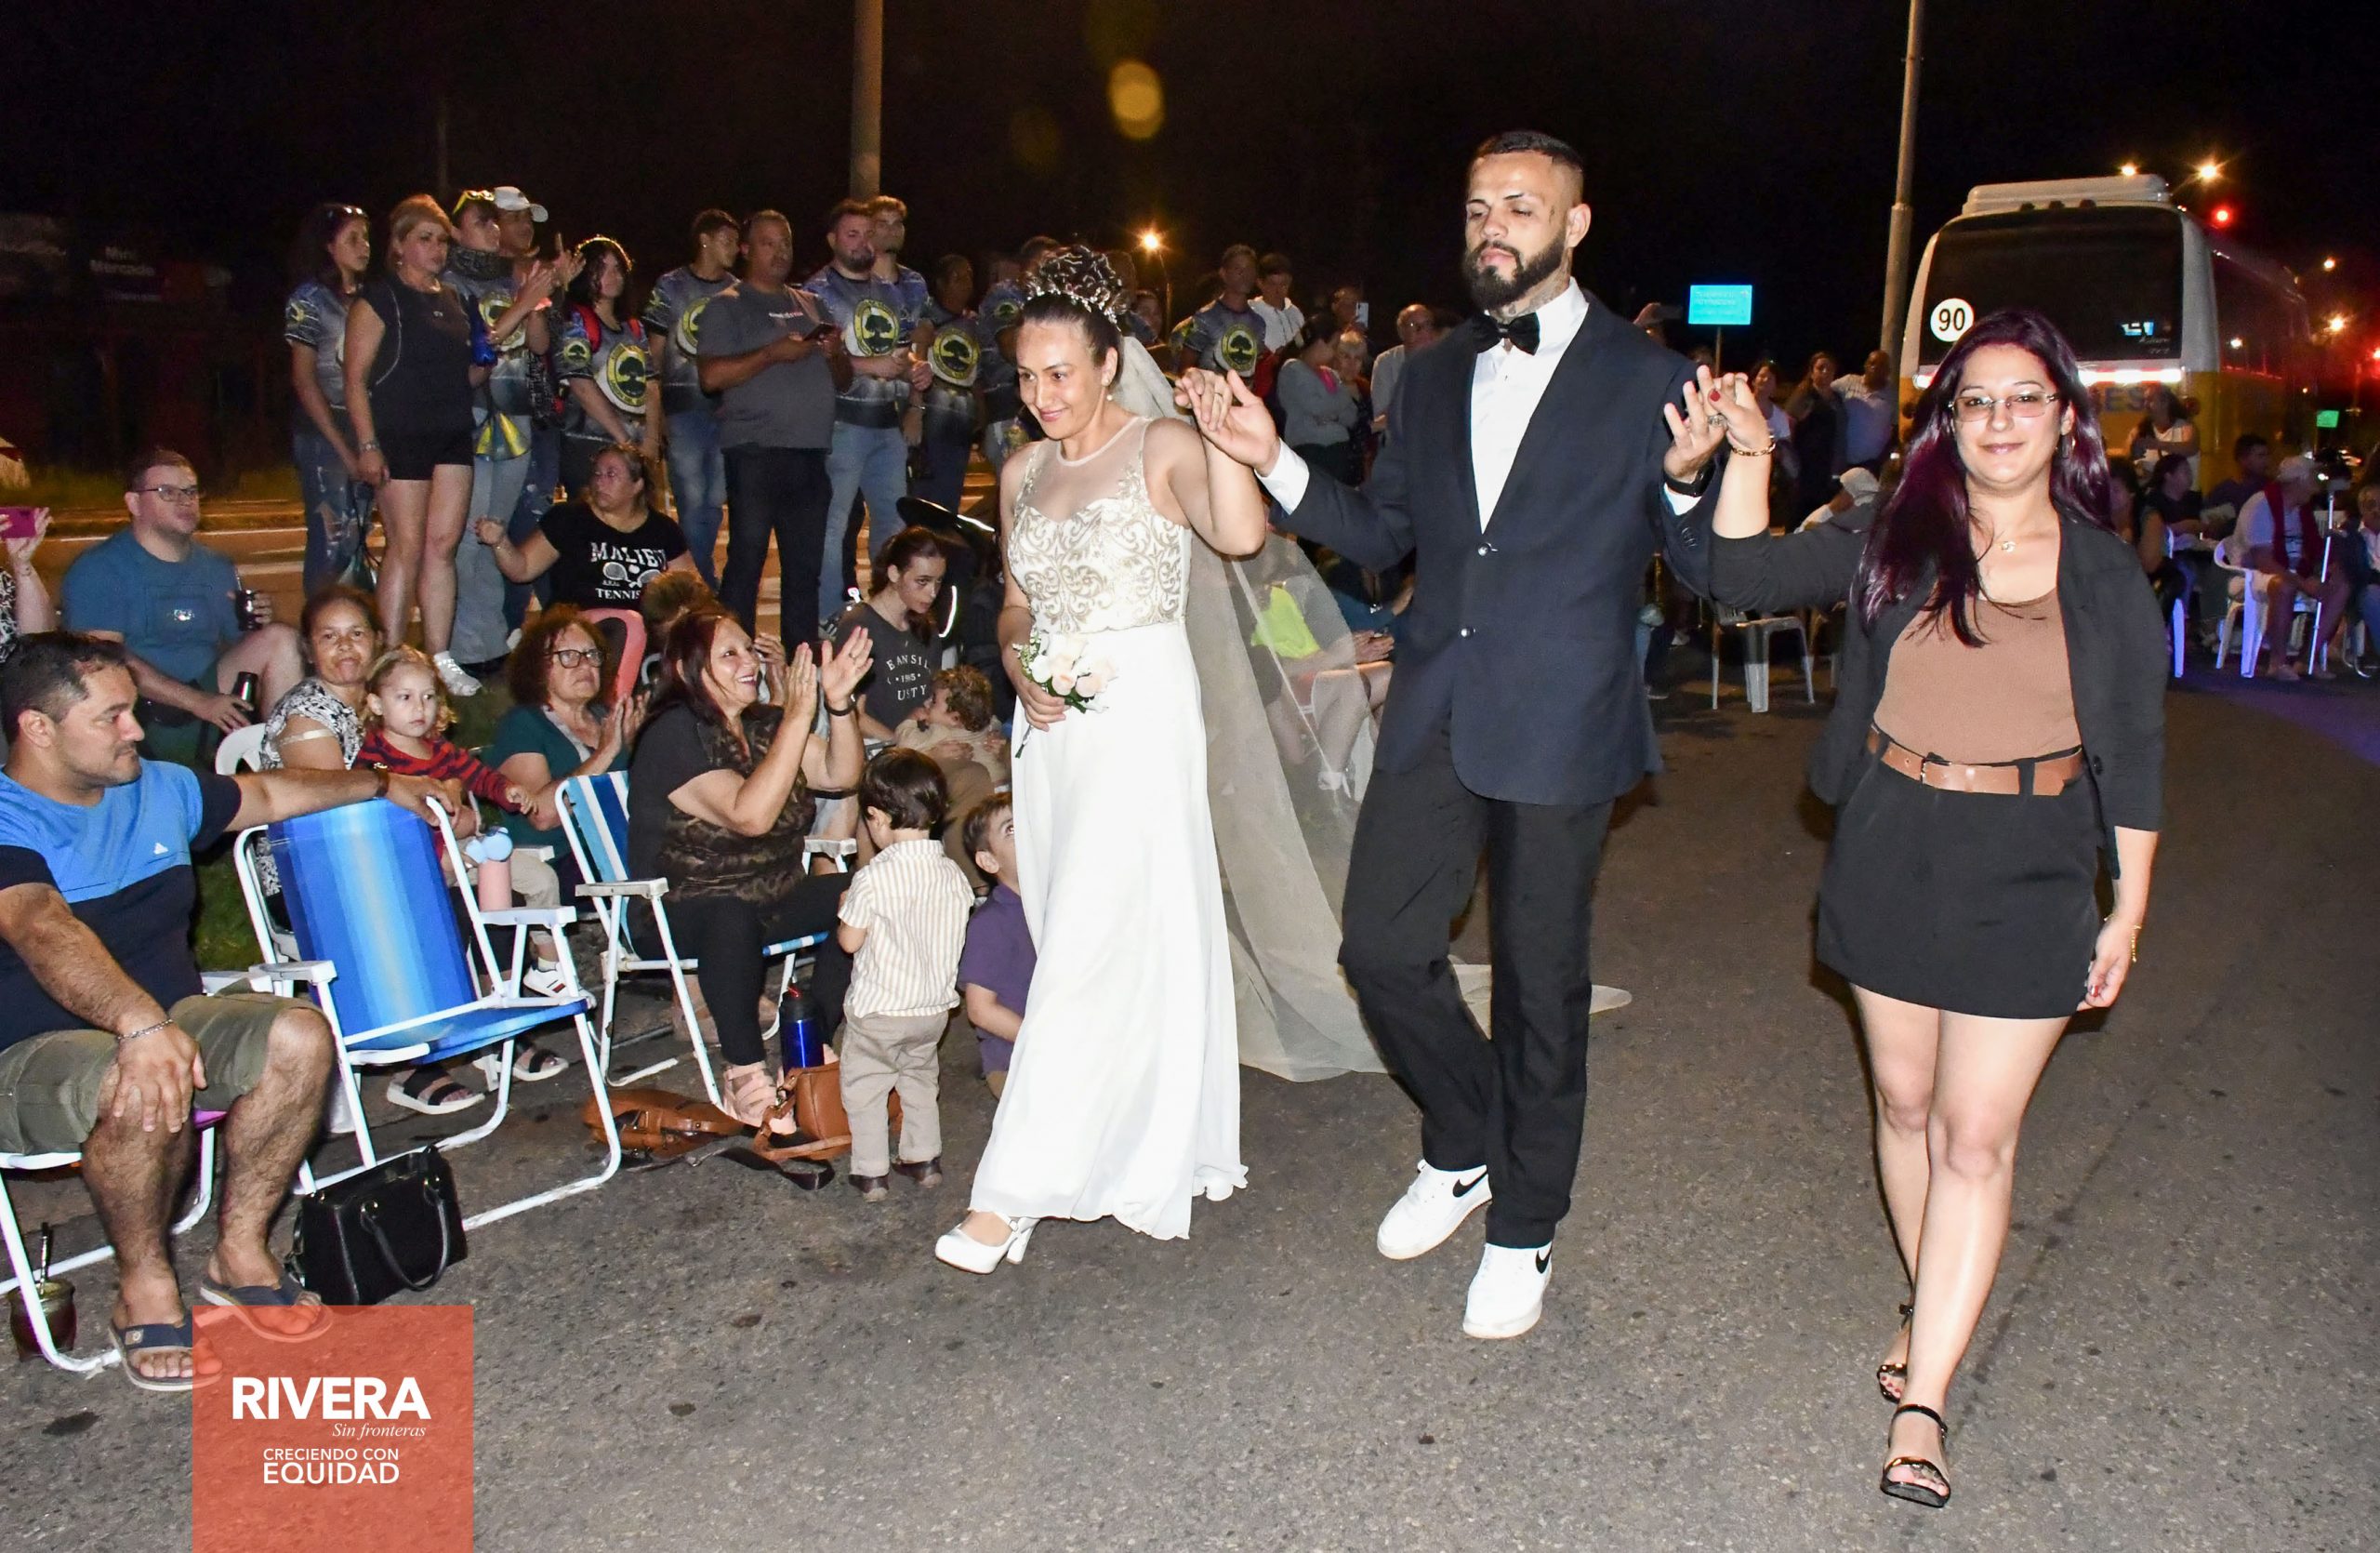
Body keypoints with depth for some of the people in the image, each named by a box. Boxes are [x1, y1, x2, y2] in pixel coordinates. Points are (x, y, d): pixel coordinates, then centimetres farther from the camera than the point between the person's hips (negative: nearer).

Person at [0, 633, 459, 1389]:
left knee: (299, 1037, -20)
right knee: (144, 1091, -38)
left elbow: (266, 794, 27)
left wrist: (382, 785, 33)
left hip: (169, 1019, 7)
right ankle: (146, 1289, -12)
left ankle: (240, 1250, -3)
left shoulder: (158, 789, 8)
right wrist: (141, 1023, -53)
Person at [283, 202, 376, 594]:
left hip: (363, 432, 6)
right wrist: (342, 448, -12)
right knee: (332, 542, -11)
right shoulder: (310, 298, -4)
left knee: (356, 541, 8)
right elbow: (304, 380, -7)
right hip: (324, 434, -6)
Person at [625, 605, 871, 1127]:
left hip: (770, 897, 8)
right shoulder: (674, 733, -16)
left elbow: (841, 775, -1)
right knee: (734, 917, -39)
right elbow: (750, 815, -29)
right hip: (681, 913, -8)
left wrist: (838, 702, -17)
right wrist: (797, 718, -31)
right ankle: (746, 1075, -27)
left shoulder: (761, 725, 8)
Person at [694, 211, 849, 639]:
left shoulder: (809, 304, 21)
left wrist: (835, 354, 0)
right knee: (747, 557, -6)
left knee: (806, 564, 8)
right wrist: (773, 353, -15)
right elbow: (711, 376, -10)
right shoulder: (727, 306, 3)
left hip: (811, 451, 6)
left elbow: (843, 378, 22)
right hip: (756, 452, -6)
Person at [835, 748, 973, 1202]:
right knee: (921, 1079, 25)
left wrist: (845, 908, 4)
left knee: (863, 1087, 12)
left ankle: (870, 1173, 16)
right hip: (935, 1007, 5)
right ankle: (924, 1159, 32)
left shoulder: (873, 877, -22)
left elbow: (849, 941, -14)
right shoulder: (953, 874, -5)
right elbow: (959, 937, 4)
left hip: (877, 1010, -5)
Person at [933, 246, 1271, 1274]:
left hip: (1143, 715, -7)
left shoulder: (1164, 450, -7)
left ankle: (1013, 1191, -2)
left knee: (1096, 944, -7)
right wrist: (1019, 670, -1)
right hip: (1053, 725, 7)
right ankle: (1151, 1156, 26)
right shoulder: (1021, 475, 12)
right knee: (1075, 939, 10)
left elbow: (1240, 534, -26)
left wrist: (1220, 443, -42)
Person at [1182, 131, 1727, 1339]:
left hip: (1561, 729, -4)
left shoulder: (1645, 380, -1)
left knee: (1540, 985, 6)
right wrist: (1273, 460, 3)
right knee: (1381, 948, 4)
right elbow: (1380, 537, 15)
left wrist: (1685, 479, -23)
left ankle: (1522, 1230, 27)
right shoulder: (1433, 380, 13)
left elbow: (1703, 572, -3)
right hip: (1435, 718, 4)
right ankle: (1464, 1149, 32)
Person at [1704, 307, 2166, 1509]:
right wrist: (1748, 454, -11)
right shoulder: (1894, 545, 2)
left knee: (1976, 1134, -3)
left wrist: (2127, 914, 3)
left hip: (2028, 881, -2)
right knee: (1904, 1104, 14)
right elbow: (1745, 576, 1)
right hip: (1890, 860, 2)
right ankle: (1936, 1306, 36)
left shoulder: (2108, 578, 0)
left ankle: (1922, 1398, 3)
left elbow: (2132, 757, 3)